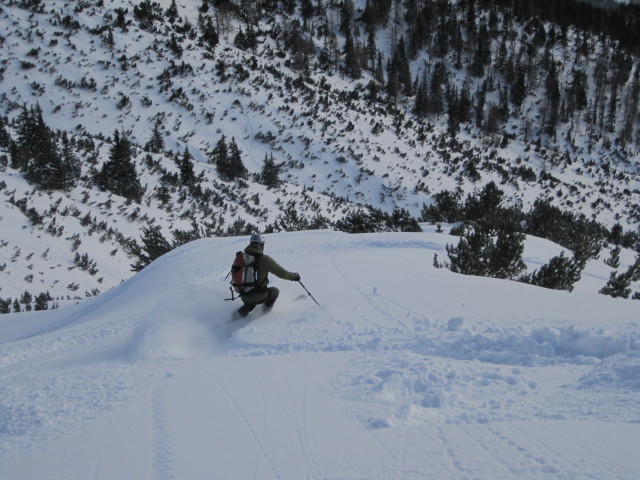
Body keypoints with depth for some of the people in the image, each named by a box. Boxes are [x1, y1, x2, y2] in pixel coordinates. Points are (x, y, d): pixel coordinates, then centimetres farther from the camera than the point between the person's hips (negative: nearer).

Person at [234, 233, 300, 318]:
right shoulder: (264, 259, -13)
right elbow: (281, 272, -7)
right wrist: (294, 276, 11)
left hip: (244, 297, 3)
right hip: (259, 296, -3)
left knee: (251, 302, 37)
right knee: (275, 291, 27)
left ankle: (241, 312, 14)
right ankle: (267, 307, 11)